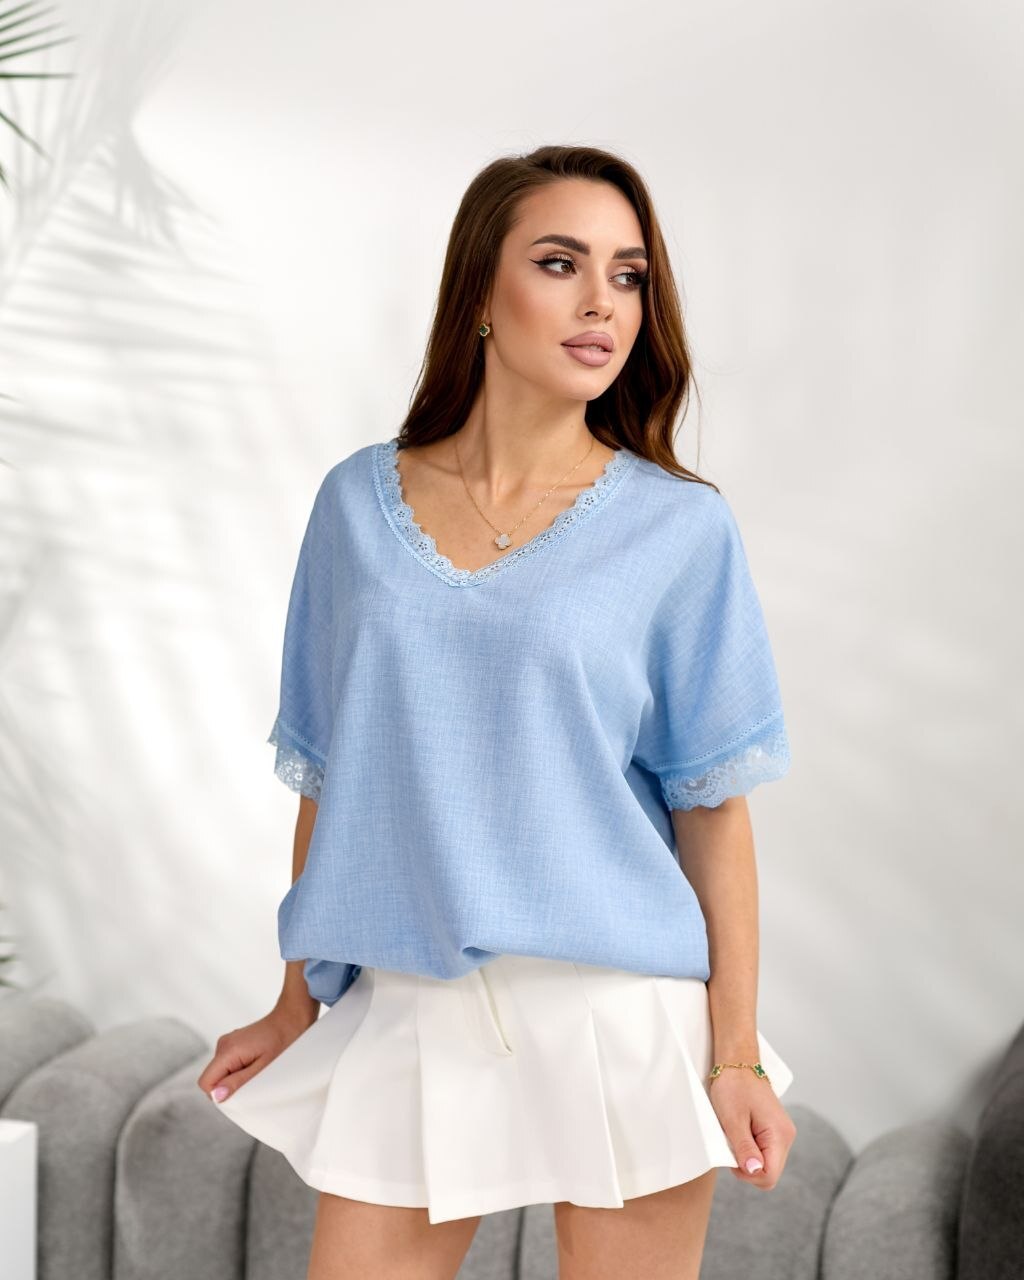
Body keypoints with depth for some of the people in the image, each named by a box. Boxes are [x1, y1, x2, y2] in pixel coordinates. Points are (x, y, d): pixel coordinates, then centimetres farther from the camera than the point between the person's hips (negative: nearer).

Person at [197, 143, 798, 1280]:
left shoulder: (678, 526, -3)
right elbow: (329, 774, 10)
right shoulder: (359, 504, 4)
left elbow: (714, 805, -3)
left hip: (621, 1013, -2)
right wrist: (295, 1006, 11)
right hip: (404, 1015, 2)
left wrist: (737, 1055, -6)